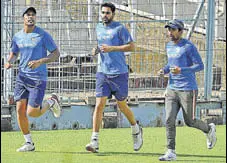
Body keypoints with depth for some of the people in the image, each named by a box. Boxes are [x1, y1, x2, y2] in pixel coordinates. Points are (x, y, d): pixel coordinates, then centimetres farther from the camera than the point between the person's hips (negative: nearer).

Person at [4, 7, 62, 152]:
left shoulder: (43, 35, -8)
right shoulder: (17, 37, 7)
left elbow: (56, 54, -6)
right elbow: (14, 53, 24)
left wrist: (40, 62, -20)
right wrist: (9, 62, 1)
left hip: (38, 78, -5)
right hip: (22, 77, 5)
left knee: (32, 112, -10)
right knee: (20, 110, -3)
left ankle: (51, 102, 21)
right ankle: (29, 143, 10)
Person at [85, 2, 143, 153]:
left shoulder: (119, 28, -6)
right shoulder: (99, 28, 13)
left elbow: (132, 46, -11)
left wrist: (112, 48, -18)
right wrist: (96, 50, 5)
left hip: (119, 73, -5)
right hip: (102, 72, 5)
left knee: (122, 105, 7)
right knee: (99, 105, -7)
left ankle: (136, 130, 34)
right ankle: (95, 142, -11)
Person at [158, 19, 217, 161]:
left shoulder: (189, 46, -11)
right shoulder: (169, 46, 12)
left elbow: (200, 66, -12)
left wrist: (181, 70, -24)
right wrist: (164, 70, 6)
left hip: (188, 90, -6)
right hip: (172, 89, 6)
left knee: (190, 122, 3)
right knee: (170, 120, -8)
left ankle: (209, 129, 33)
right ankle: (171, 152, -7)